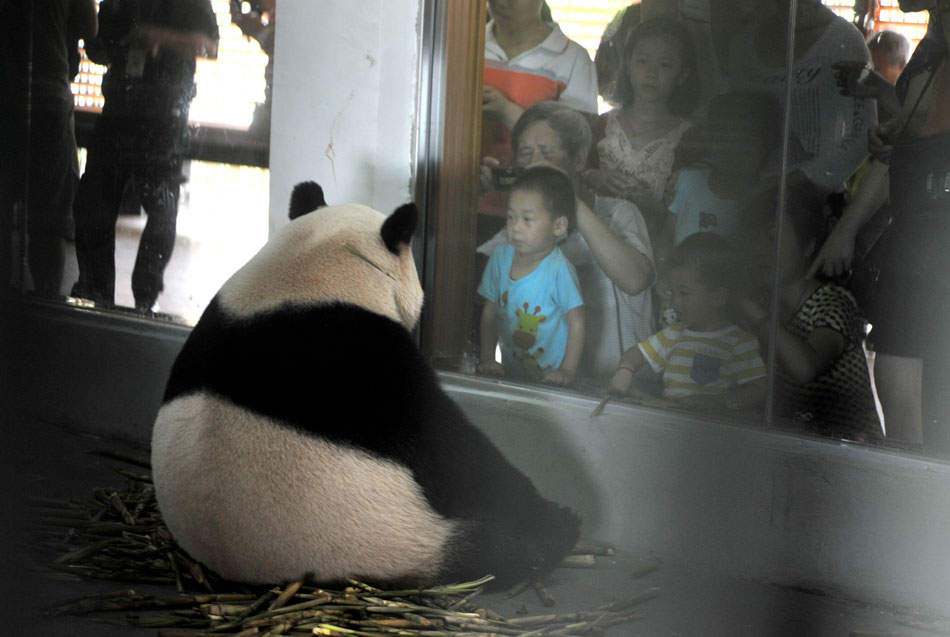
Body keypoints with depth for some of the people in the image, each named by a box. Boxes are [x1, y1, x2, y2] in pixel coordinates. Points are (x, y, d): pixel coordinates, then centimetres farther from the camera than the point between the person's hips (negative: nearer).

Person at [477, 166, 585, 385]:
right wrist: (487, 358, 4)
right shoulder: (500, 257, 3)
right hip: (510, 374, 5)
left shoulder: (558, 269, -14)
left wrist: (567, 371, -15)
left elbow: (576, 323, -11)